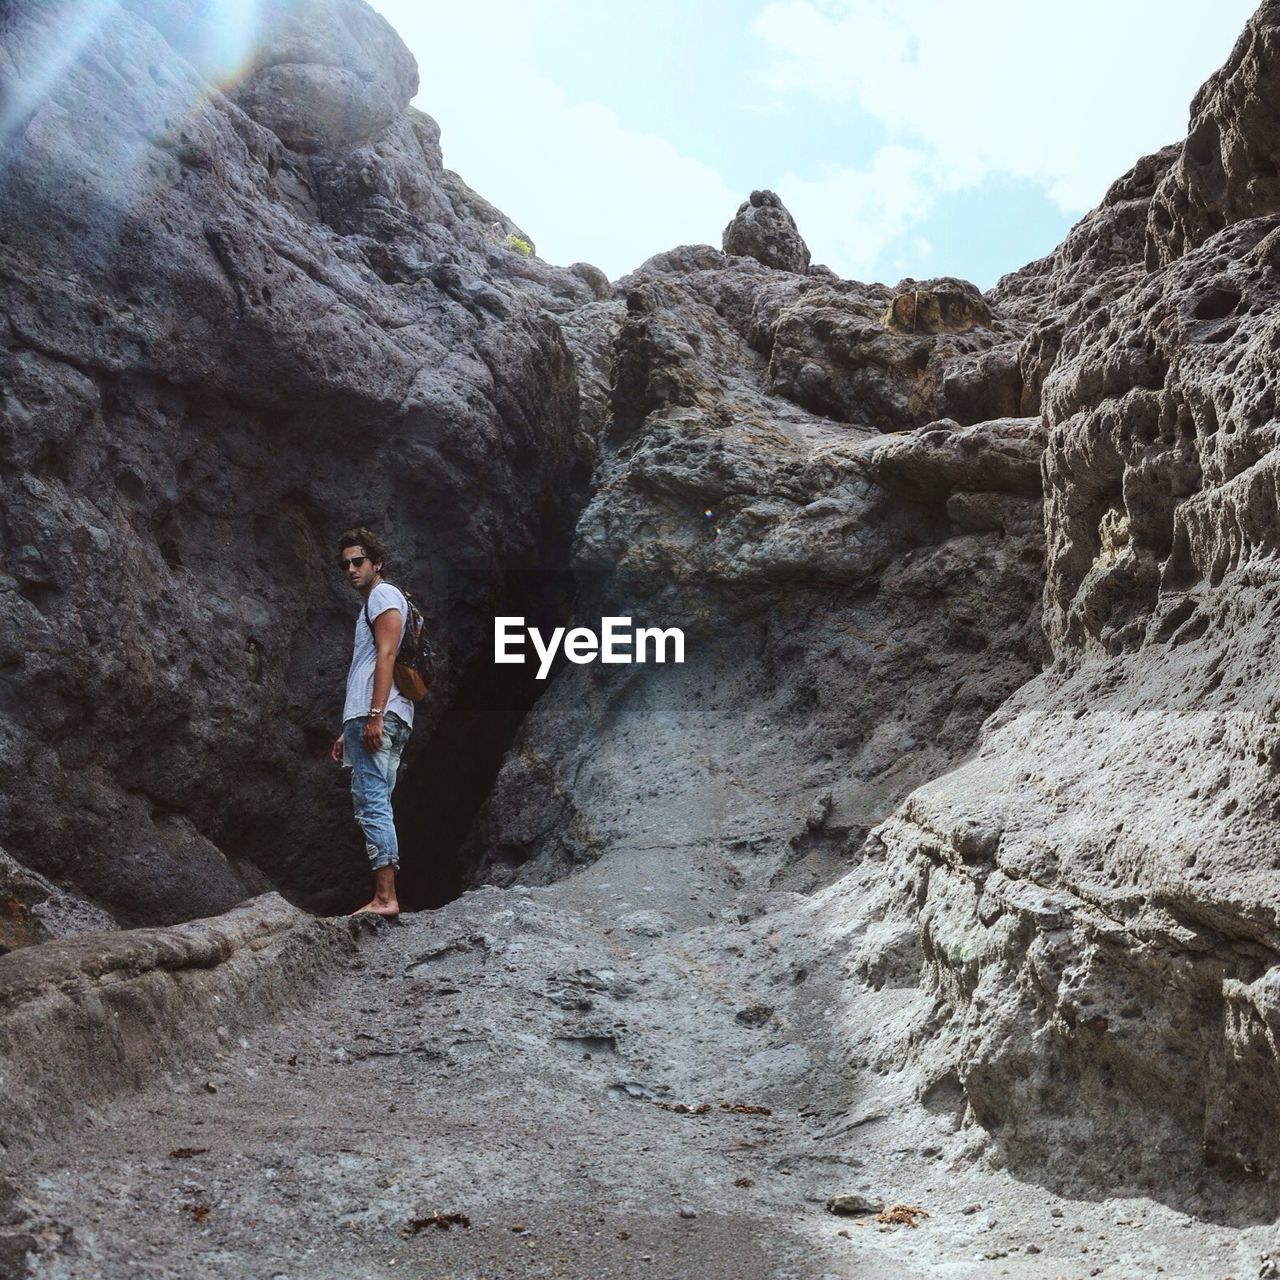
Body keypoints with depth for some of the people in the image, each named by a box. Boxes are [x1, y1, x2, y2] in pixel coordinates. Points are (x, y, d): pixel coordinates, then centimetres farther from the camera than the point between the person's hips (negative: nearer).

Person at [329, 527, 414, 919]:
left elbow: (386, 655, -14)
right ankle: (387, 898, 7)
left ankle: (384, 898, -19)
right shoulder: (370, 605, 29)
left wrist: (374, 715, -23)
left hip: (378, 717, -10)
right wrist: (347, 732, 27)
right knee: (376, 806, 8)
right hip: (367, 718, 10)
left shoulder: (384, 595, -1)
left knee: (371, 803, -15)